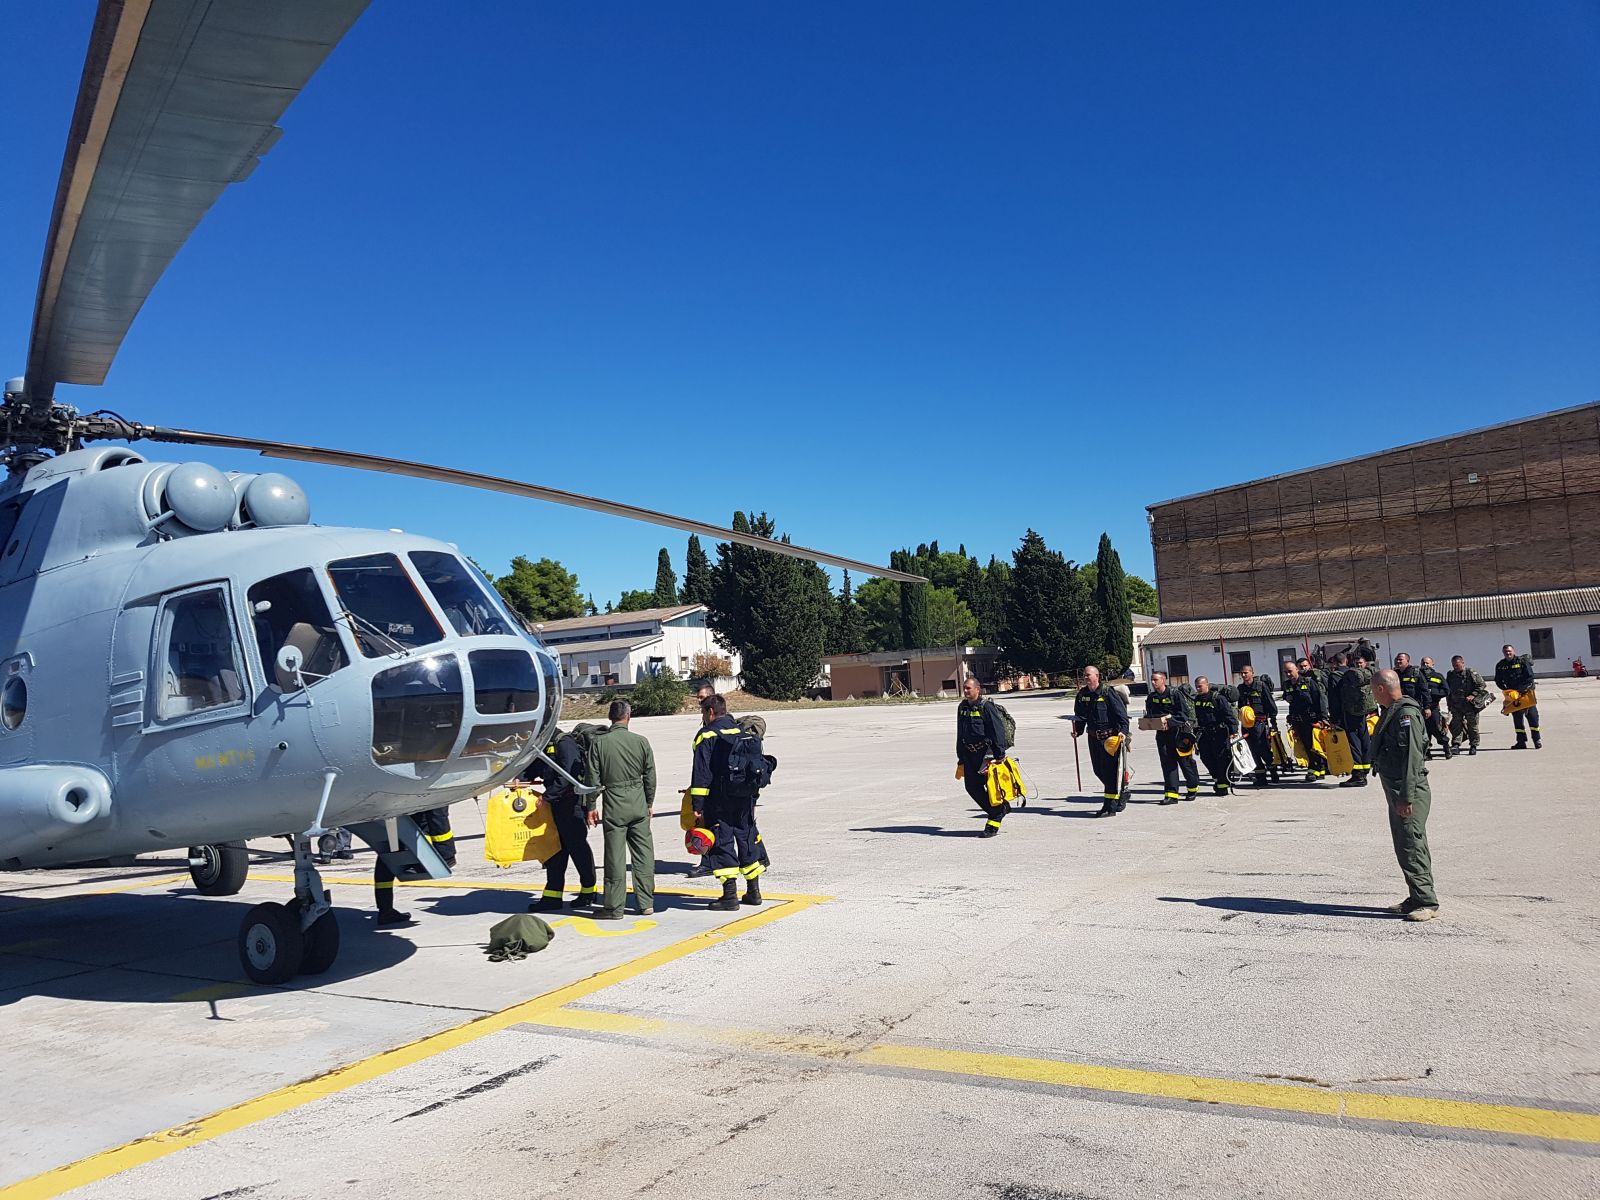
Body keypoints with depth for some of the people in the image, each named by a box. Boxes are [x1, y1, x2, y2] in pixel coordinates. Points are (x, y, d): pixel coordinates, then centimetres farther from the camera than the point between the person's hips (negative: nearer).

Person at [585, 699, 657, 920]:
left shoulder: (599, 742, -5)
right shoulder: (641, 741, -1)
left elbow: (593, 777, -4)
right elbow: (650, 775, 4)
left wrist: (591, 807, 5)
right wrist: (649, 803, 16)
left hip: (614, 804, -2)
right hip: (638, 803, 2)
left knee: (615, 856, 2)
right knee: (643, 852, 9)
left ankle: (614, 907, 7)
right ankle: (646, 903, 15)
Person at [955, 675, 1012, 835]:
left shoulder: (986, 707, -11)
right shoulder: (962, 708, 12)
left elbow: (998, 731, -14)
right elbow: (960, 734, 19)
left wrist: (999, 756, -18)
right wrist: (961, 759, 20)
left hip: (987, 752, -7)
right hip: (969, 754, 7)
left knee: (992, 787, -5)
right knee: (972, 787, 5)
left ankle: (993, 824, 5)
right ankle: (1001, 809, 24)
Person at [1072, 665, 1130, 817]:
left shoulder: (1108, 693, -11)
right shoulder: (1082, 694, 8)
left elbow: (1121, 714, -13)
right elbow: (1080, 715, 14)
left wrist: (1123, 730, -24)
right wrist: (1077, 730, -1)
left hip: (1110, 737, -7)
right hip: (1094, 737, 7)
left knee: (1109, 771, -7)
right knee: (1098, 770, 12)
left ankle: (1110, 807, -4)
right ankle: (1120, 796, 32)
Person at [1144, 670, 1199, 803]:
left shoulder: (1175, 694, -11)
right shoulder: (1151, 697, 7)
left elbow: (1185, 713, -15)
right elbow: (1149, 715, 16)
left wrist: (1170, 722, -25)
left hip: (1179, 732, -4)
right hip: (1162, 734, 4)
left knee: (1185, 761, 6)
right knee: (1167, 763, 0)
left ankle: (1193, 788, 27)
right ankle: (1171, 794, 1)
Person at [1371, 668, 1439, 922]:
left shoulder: (1406, 714, -17)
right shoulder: (1392, 712, 15)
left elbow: (1412, 758, -22)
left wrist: (1407, 797, -24)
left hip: (1410, 793, -10)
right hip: (1395, 790, 10)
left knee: (1412, 846, -8)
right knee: (1404, 846, 14)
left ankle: (1427, 903, -3)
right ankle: (1416, 898, 23)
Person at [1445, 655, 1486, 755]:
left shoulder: (1471, 673, -4)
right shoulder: (1450, 675, 11)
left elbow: (1482, 685, -5)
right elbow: (1447, 690, 19)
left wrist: (1473, 695, -15)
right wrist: (1450, 705, 14)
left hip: (1470, 705, -4)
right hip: (1456, 705, 4)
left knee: (1472, 726, 5)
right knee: (1456, 725, -5)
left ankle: (1473, 746, 14)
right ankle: (1456, 744, -7)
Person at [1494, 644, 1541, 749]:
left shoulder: (1522, 661, -6)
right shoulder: (1500, 666, 5)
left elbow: (1530, 677, -10)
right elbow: (1498, 681, 12)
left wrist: (1523, 689, -18)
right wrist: (1505, 690, -2)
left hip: (1526, 692, -4)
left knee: (1532, 715, -4)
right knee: (1517, 717, 5)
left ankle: (1537, 740, 4)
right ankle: (1521, 741, 10)